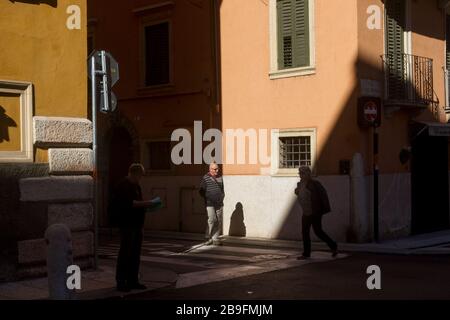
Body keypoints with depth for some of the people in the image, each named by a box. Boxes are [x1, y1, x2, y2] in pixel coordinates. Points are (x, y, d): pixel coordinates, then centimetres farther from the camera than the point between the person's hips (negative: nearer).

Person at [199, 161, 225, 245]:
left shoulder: (220, 177, 14)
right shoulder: (205, 178, -2)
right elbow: (201, 191, 0)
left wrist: (222, 197, 13)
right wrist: (207, 199, -6)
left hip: (219, 203, 5)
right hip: (210, 204, -5)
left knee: (218, 221, 2)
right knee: (212, 219, -16)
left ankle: (215, 239, 8)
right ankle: (209, 238, -2)